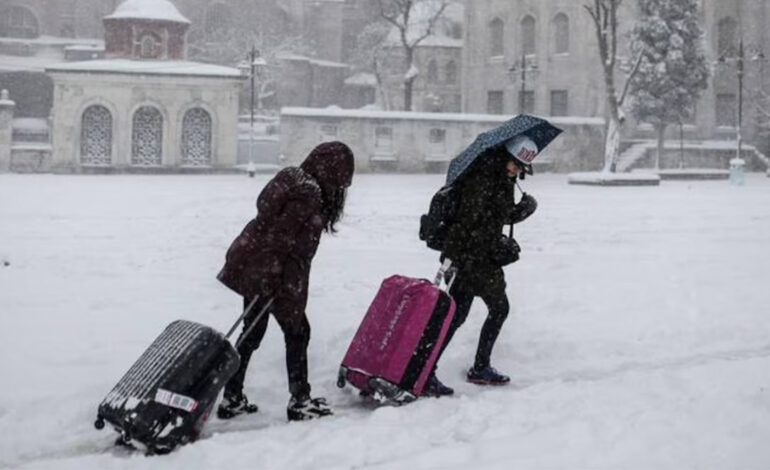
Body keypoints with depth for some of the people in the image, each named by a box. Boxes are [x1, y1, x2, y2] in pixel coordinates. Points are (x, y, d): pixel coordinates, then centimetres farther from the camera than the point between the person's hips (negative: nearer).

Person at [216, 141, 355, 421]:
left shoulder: (291, 178, 9)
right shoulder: (308, 194, -20)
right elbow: (279, 237, -23)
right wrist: (271, 281, -20)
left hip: (250, 265, 9)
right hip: (271, 274, -9)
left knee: (252, 332, 16)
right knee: (297, 332, 5)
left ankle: (232, 398, 22)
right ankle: (300, 402, 12)